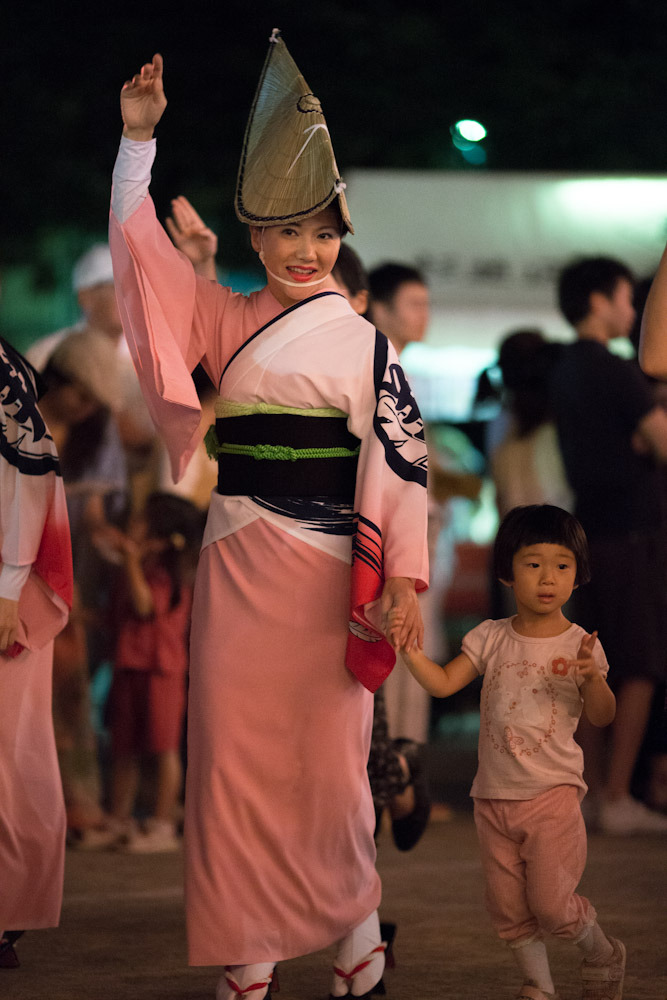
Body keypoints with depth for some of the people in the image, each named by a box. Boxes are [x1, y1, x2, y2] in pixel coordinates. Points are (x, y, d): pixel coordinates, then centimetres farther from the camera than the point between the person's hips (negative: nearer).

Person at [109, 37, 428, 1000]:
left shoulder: (365, 344, 1)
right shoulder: (226, 320, 10)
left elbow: (399, 463, -4)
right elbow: (145, 247, 6)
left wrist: (402, 576, -13)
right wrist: (139, 136, -4)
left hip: (325, 576, -3)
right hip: (237, 567, 3)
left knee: (326, 752, 1)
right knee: (235, 749, 2)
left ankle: (352, 920, 19)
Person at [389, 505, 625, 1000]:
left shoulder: (579, 644, -3)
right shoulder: (491, 638, 4)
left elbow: (602, 717, -9)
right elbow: (442, 683, 0)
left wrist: (593, 678, -29)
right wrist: (407, 646, -14)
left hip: (552, 793, -3)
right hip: (494, 795, 3)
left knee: (551, 903, -9)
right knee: (508, 909, 7)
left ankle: (603, 956, 19)